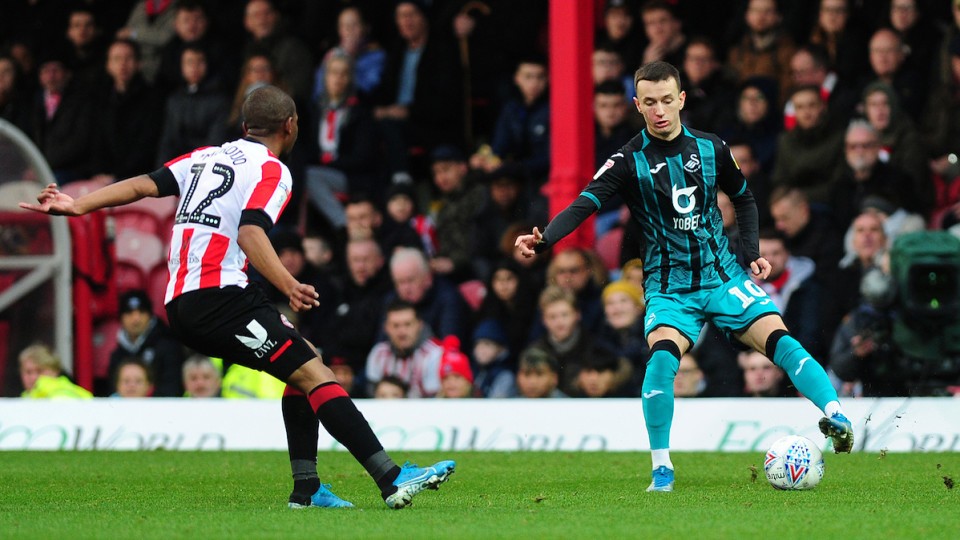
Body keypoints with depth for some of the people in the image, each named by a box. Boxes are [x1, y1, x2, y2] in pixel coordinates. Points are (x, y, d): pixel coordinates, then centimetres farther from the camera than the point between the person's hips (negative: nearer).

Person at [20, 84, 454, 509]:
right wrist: (289, 286, -29)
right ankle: (392, 479, -26)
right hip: (217, 295, -9)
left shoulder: (207, 157, 20)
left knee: (304, 367, 17)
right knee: (313, 374, -15)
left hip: (180, 303, 9)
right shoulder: (272, 171, -2)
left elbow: (145, 184, 8)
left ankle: (306, 490, 11)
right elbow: (250, 232, -19)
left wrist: (77, 206, 6)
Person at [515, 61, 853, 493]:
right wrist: (542, 240, -35)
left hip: (723, 277, 2)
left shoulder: (711, 149, 2)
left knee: (780, 340, -19)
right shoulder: (630, 161, -6)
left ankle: (836, 417, -19)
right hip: (669, 288, -2)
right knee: (662, 355, -27)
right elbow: (584, 204, -18)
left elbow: (743, 199, 19)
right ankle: (661, 469, -16)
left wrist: (752, 253, 6)